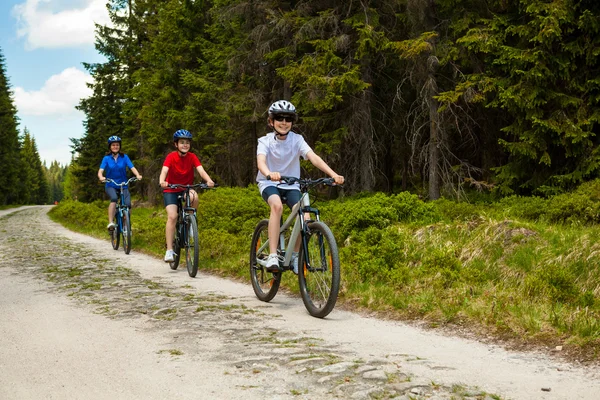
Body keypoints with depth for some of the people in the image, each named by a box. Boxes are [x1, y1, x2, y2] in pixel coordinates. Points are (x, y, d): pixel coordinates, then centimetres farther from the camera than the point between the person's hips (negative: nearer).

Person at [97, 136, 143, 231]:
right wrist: (101, 177, -34)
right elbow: (100, 171, -10)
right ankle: (110, 223, -34)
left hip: (123, 185, 1)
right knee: (114, 198, -34)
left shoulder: (124, 157, 2)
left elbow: (132, 168, -9)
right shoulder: (106, 158, 1)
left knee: (128, 204, -20)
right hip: (110, 185, -1)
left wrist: (138, 175, -30)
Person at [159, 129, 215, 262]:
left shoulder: (192, 157, -8)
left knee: (194, 197, -34)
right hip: (171, 190, -2)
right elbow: (164, 171, -29)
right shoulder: (171, 156, -14)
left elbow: (201, 170, -22)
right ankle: (169, 250, -17)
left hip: (186, 189, 2)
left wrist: (209, 180, -44)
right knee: (172, 216, -20)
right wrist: (162, 181, -52)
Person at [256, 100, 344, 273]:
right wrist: (269, 173, -56)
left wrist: (333, 174, -40)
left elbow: (313, 157, -24)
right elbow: (261, 161, -32)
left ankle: (295, 256, 2)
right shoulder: (265, 141, -12)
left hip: (291, 184, 2)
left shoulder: (297, 140, -9)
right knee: (277, 205, -35)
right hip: (269, 183, -2)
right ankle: (272, 256, -35)